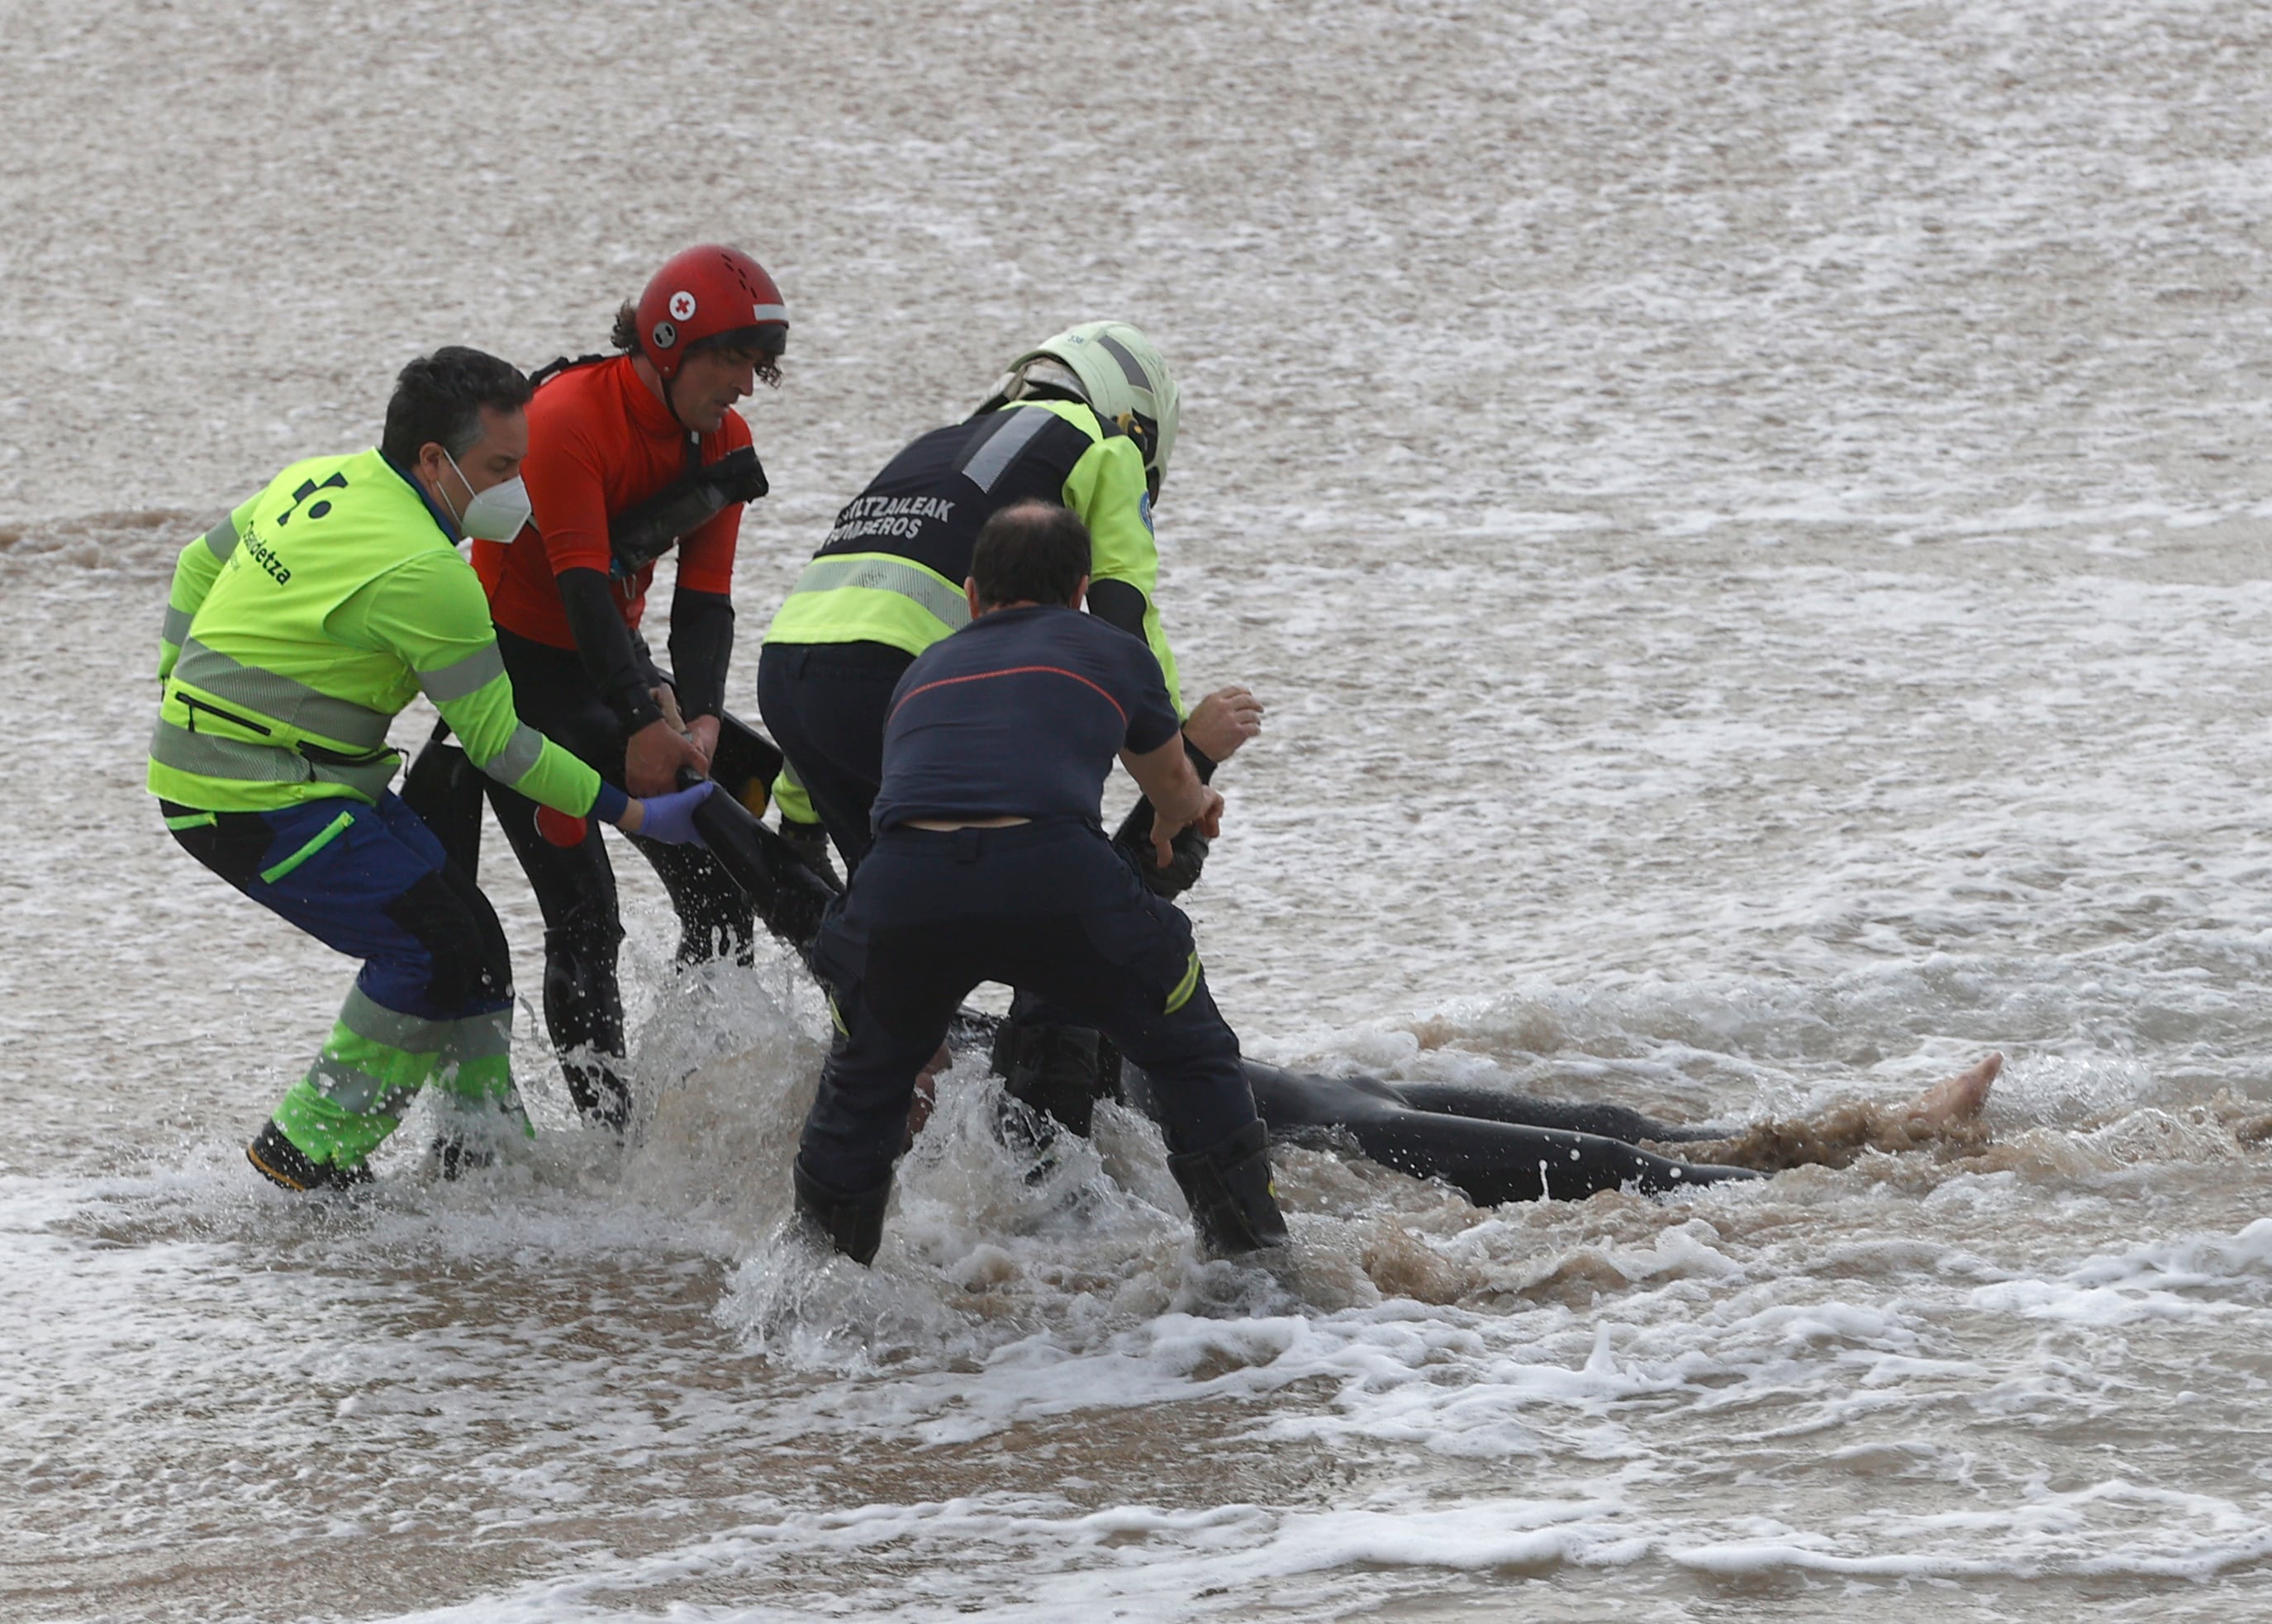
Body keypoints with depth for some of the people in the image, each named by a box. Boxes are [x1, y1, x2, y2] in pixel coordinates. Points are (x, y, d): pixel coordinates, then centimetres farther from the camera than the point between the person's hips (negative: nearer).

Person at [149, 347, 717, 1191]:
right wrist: (633, 814, -8)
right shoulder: (426, 576, -23)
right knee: (432, 947, -13)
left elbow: (201, 564, 18)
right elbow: (499, 744, -15)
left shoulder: (323, 480, 5)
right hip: (254, 801, -10)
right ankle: (309, 1148, -2)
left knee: (464, 930, 9)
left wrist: (185, 688, 30)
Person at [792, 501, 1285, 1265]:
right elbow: (1176, 791, 48)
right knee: (1192, 1055, 22)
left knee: (864, 1082, 31)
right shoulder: (1112, 652, 29)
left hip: (902, 883, 2)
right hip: (1055, 874, -2)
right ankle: (1252, 1255, 20)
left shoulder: (923, 671, 35)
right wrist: (1181, 815, 74)